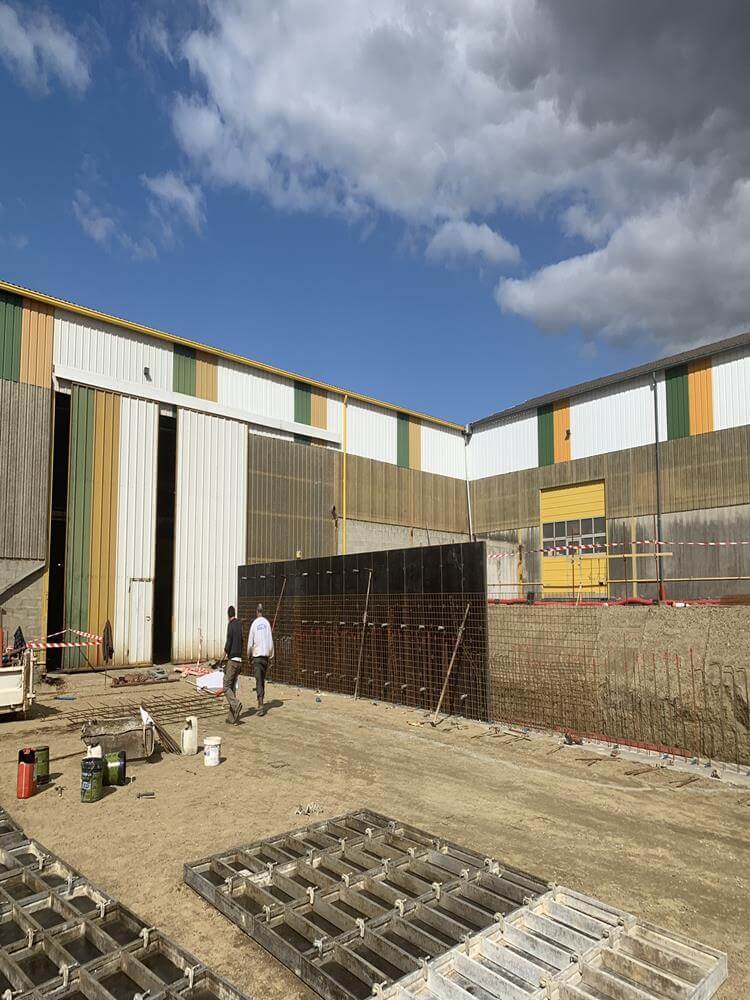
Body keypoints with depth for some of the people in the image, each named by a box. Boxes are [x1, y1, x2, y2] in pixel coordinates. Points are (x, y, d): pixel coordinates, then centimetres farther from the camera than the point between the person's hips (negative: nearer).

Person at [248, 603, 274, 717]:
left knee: (259, 681, -5)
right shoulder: (267, 623, -1)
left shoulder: (254, 624, -7)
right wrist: (271, 655, 11)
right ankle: (261, 702, 22)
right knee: (262, 679, 16)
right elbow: (270, 641, 1)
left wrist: (248, 656, 13)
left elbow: (250, 643, -2)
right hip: (265, 655, 3)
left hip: (257, 655, -3)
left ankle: (261, 704, -15)